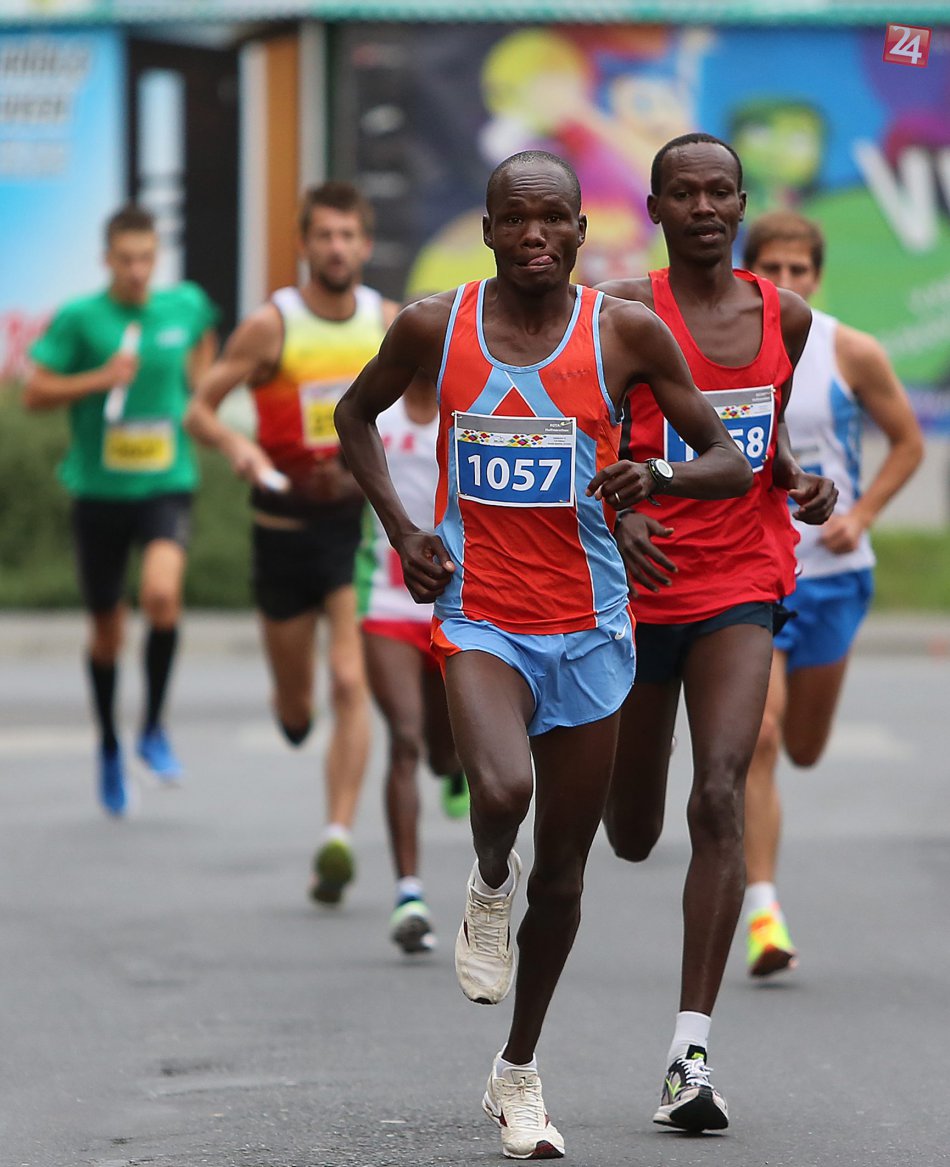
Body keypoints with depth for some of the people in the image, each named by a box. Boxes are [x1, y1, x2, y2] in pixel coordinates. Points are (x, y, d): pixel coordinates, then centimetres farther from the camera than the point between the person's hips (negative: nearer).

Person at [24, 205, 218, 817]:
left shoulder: (186, 305, 1)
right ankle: (110, 748, 33)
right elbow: (35, 393, -7)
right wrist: (100, 379, -18)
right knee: (108, 631, 10)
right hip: (99, 489, 0)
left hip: (167, 485, 0)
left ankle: (154, 728, -7)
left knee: (162, 593, -27)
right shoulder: (79, 318, -7)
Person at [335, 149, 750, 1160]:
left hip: (587, 625, 1)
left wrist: (656, 479, -21)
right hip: (477, 612, -1)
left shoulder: (625, 332, -4)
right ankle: (489, 885, 6)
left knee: (562, 868, 8)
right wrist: (400, 529, 2)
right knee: (501, 792, -31)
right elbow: (355, 414, 16)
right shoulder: (434, 326, -3)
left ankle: (519, 1074, 26)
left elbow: (729, 462, 1)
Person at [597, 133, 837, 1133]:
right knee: (632, 835, 10)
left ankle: (691, 1052, -21)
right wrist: (617, 517, -26)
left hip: (740, 586, 1)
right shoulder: (626, 313, -6)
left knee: (720, 798, -18)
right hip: (639, 579, -1)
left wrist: (797, 479, 2)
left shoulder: (785, 317, 6)